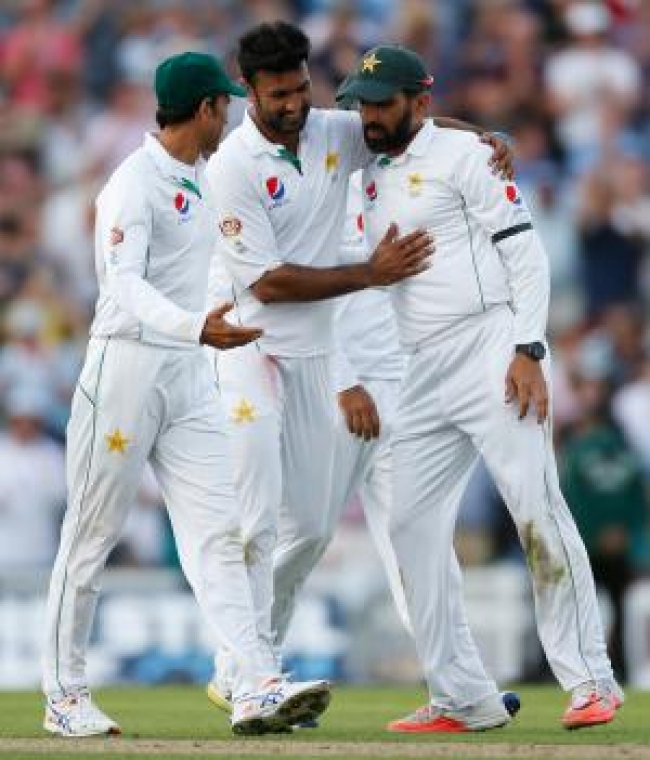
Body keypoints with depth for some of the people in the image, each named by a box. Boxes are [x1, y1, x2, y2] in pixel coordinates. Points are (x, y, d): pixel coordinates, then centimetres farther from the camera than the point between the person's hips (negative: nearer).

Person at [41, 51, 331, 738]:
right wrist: (196, 327, -41)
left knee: (216, 532, -4)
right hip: (128, 365, -8)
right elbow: (123, 284, -27)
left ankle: (257, 689, -14)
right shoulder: (135, 184, -14)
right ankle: (64, 695, 9)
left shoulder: (196, 181, 15)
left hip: (189, 376, 8)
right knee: (92, 536, 1)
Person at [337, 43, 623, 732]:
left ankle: (589, 680, -9)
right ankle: (462, 700, 5)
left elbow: (523, 251, -8)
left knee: (537, 508, -13)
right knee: (412, 524, 1)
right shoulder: (374, 179, 19)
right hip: (425, 375, 8)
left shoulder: (460, 154, -2)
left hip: (491, 352, -8)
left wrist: (528, 350, -17)